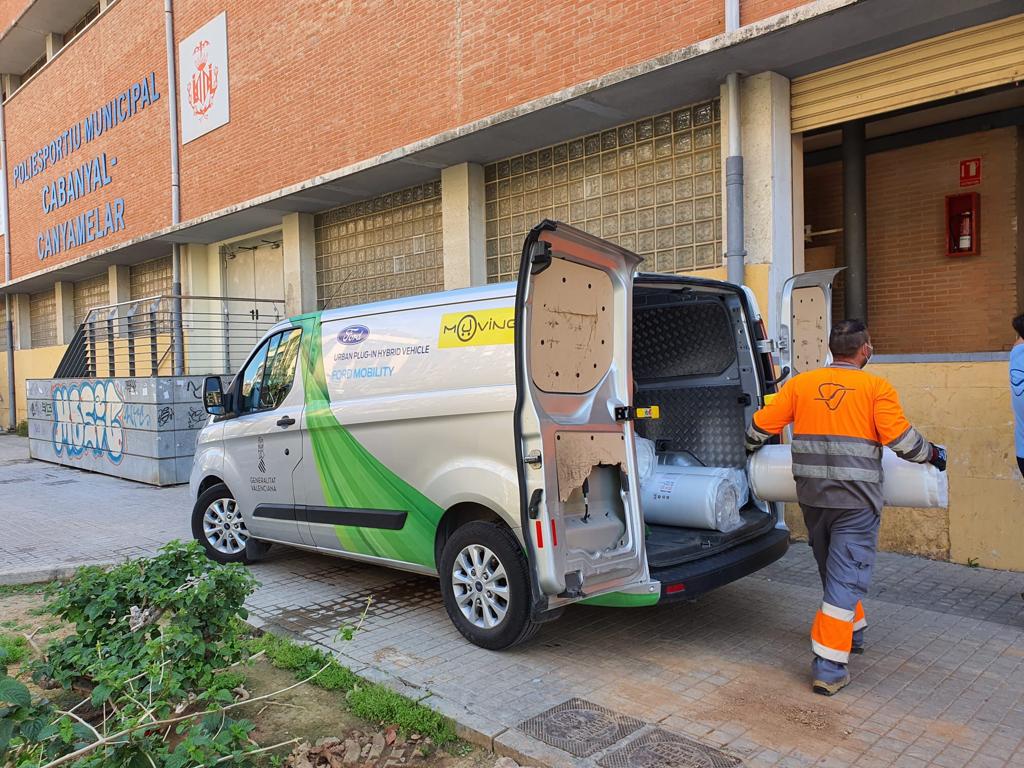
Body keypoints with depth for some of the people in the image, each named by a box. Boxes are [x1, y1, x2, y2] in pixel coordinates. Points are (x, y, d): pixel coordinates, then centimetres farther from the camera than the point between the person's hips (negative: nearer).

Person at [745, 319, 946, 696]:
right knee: (846, 579, 0)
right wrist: (933, 454, 9)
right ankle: (829, 668, -1)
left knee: (833, 570, 23)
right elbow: (902, 439, -10)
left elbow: (761, 425, 6)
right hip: (856, 501, -4)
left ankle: (852, 632, 43)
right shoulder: (876, 387, -6)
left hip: (812, 498, 4)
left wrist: (749, 447, 26)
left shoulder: (800, 384, 5)